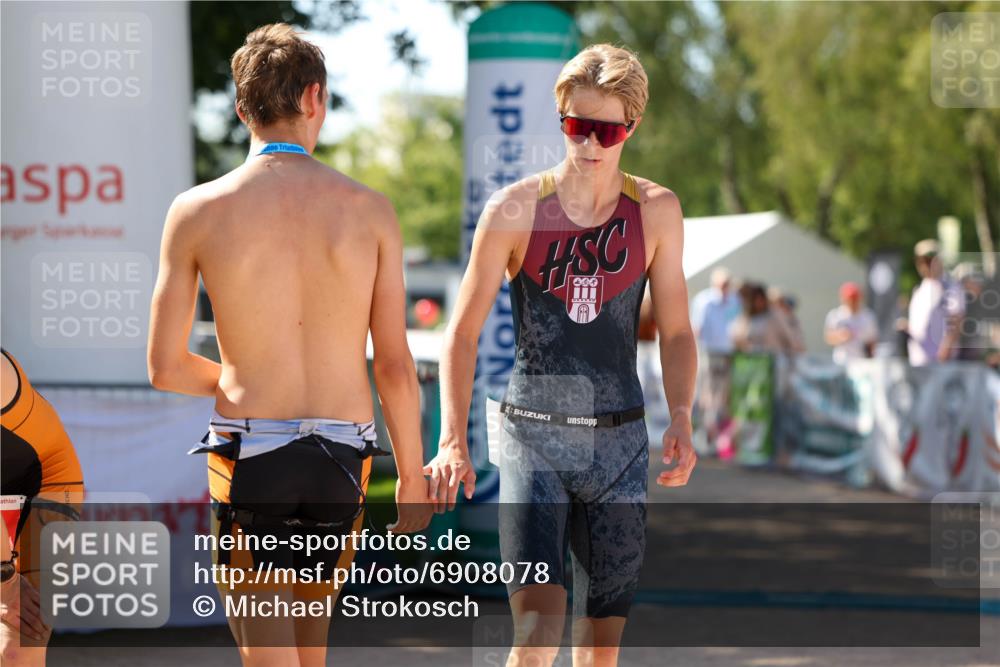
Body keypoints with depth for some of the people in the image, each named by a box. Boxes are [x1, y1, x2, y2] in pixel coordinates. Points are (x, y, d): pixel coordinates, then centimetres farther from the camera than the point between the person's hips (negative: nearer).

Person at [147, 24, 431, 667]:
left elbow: (165, 366, -1)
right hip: (343, 449, 2)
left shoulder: (197, 211, -5)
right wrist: (412, 475, 10)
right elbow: (396, 365, -2)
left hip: (248, 449, -2)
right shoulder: (370, 209, -3)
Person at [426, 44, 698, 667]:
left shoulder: (657, 211, 1)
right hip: (533, 436, -2)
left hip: (618, 440, 2)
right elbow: (463, 331, -2)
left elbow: (676, 331, 9)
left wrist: (681, 421, -8)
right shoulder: (515, 209, -5)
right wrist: (453, 440, -14)